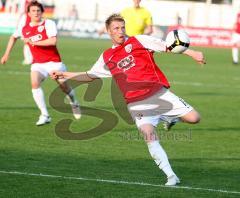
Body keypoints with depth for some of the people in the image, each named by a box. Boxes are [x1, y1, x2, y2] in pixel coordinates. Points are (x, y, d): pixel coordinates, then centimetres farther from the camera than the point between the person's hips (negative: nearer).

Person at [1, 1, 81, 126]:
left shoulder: (48, 24, -9)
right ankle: (45, 115, -23)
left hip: (54, 61, -2)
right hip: (38, 64, 2)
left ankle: (74, 104, 41)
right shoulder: (24, 29, 5)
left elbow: (53, 41, -23)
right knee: (35, 83, -25)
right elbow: (13, 37, 27)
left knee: (64, 86, 4)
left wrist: (34, 42, -24)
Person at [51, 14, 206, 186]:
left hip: (159, 93, 0)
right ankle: (171, 176, -18)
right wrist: (65, 74, 21)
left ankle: (171, 118, 23)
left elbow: (168, 46, 2)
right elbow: (90, 76, 28)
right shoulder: (107, 57, 14)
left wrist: (192, 53, -5)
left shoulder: (139, 41, 7)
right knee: (150, 135, -22)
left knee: (194, 118, -10)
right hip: (137, 104, 1)